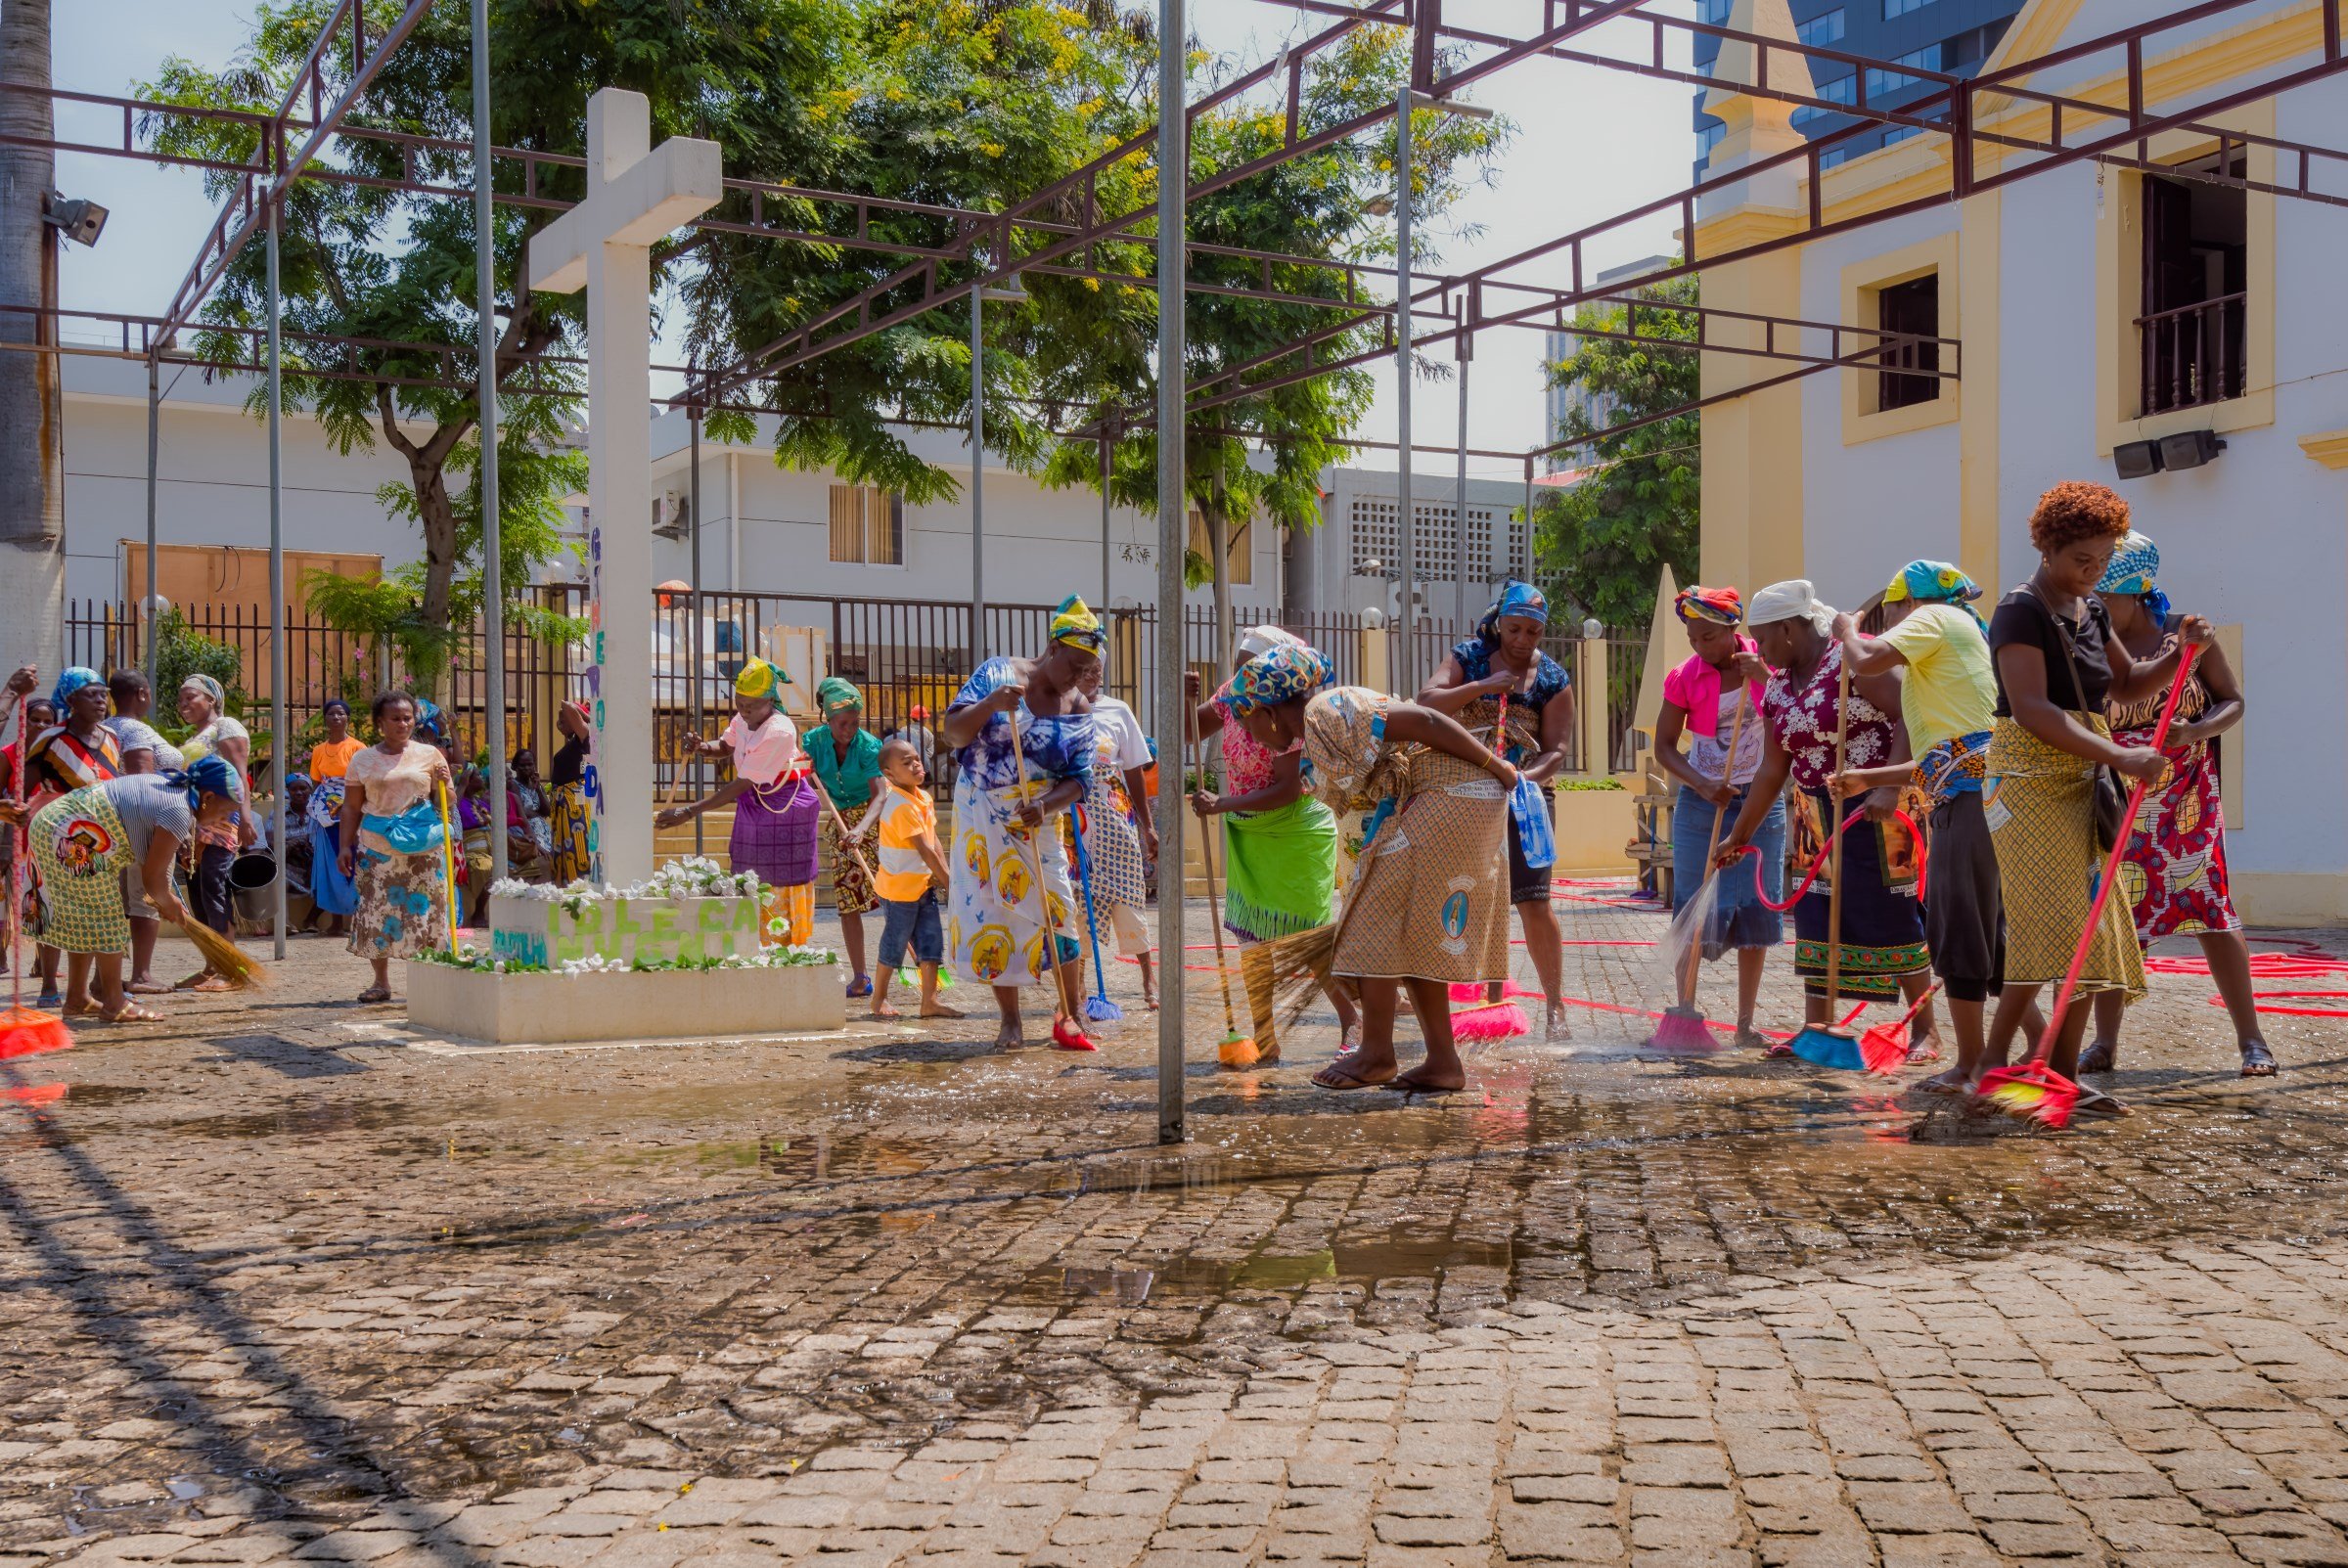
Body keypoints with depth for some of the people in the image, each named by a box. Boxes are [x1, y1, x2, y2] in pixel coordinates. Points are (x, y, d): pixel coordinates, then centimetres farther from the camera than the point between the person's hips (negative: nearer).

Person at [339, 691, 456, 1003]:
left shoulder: (430, 755, 7)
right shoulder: (363, 760, 8)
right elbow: (352, 807, 9)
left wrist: (443, 784, -9)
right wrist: (345, 845, 1)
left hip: (423, 848, 0)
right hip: (377, 847, 1)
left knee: (425, 909, -2)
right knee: (376, 911, -1)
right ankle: (381, 982, 8)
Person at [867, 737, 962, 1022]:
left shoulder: (924, 797, 6)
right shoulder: (900, 806, -23)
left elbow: (934, 840, 7)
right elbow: (924, 849, -24)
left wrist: (944, 873, -6)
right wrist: (948, 880, -20)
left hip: (924, 884, 8)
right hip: (900, 887, -8)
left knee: (931, 941, 6)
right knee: (895, 942, 5)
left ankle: (929, 1000, 11)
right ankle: (879, 998, 21)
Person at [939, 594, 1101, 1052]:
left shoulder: (1079, 710, 0)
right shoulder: (998, 673, -6)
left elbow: (1079, 779, -3)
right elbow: (953, 732, -10)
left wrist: (1046, 806, -22)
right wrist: (989, 704, -29)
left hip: (1035, 825, 1)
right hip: (980, 818, -1)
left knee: (1054, 912, -6)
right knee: (990, 912, -1)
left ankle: (1068, 1018, 5)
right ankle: (1010, 1021, 9)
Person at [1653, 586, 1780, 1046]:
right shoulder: (1684, 677, -7)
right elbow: (1664, 746, -3)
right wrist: (1704, 787, -16)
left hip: (1760, 801, 1)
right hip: (1701, 802, -1)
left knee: (1756, 911, 2)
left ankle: (1745, 1024, 10)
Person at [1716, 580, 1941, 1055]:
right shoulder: (1778, 687, 9)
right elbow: (1772, 771, 14)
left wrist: (1889, 788, -29)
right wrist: (1739, 835, 15)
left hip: (1877, 809, -8)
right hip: (1818, 816, 8)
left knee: (1892, 917, -4)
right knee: (1814, 915, 6)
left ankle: (1925, 1029, 7)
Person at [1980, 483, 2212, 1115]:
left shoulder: (2091, 611, 15)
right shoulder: (2022, 610, -12)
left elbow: (2128, 685, 24)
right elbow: (2032, 709, -22)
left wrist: (2179, 651, 5)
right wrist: (2117, 756, -27)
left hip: (2081, 786, 9)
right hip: (2030, 782, -9)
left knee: (2089, 930, 5)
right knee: (2049, 923, -17)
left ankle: (2064, 1079, 9)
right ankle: (1993, 1066, -12)